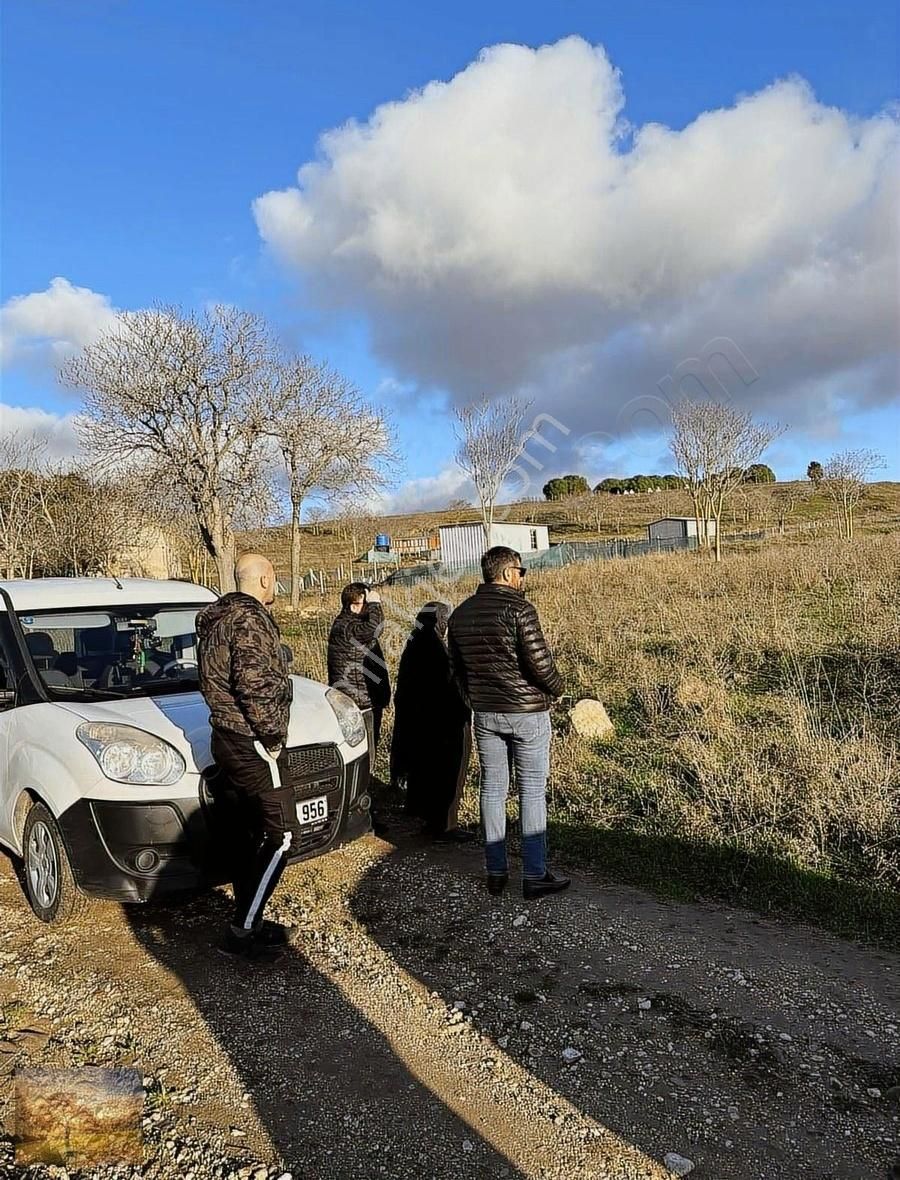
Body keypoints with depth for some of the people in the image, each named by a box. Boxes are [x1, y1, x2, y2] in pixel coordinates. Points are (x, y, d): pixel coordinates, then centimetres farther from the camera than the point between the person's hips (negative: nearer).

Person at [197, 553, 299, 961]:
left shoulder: (220, 616, 15)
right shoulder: (250, 619, -18)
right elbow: (254, 684, -28)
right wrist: (272, 736, -16)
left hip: (228, 739, 10)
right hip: (252, 743, -10)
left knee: (254, 835, 18)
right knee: (282, 835, -3)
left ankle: (248, 922, 28)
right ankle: (242, 931, 3)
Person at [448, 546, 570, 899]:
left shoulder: (461, 613, 6)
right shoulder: (519, 608, -15)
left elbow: (457, 667, 13)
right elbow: (539, 661, -18)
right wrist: (556, 687, 1)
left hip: (485, 714, 6)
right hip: (527, 712, -6)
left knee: (492, 790, 12)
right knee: (532, 792, 4)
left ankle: (496, 872, 19)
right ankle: (534, 875, 11)